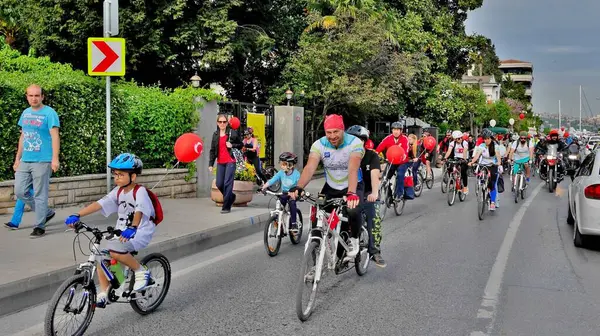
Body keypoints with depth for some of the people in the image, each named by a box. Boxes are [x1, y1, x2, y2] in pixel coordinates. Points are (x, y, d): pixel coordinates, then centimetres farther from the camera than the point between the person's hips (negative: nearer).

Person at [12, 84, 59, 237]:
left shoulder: (49, 113, -6)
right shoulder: (25, 113, 14)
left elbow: (55, 136, -12)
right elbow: (23, 137, 19)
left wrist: (55, 159, -21)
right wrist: (17, 158, 18)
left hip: (42, 161, -7)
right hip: (25, 161, 7)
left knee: (40, 194, -2)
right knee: (20, 191, 6)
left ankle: (39, 226, 9)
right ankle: (46, 212, 23)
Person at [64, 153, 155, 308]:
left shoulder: (140, 192, -14)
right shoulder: (118, 191, 5)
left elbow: (139, 211, -32)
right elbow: (99, 204, -4)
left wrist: (132, 228, -50)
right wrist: (77, 216, -15)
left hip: (140, 232, -7)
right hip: (122, 232, 7)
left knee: (115, 251, -30)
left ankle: (141, 272, -9)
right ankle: (103, 293, 9)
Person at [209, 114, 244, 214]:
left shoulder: (232, 133, -2)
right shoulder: (215, 135, 10)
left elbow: (241, 145, 6)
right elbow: (212, 150, 11)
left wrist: (232, 145, -12)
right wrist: (210, 164, 5)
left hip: (230, 162, -4)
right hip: (220, 163, 5)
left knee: (227, 183, -9)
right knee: (219, 184, 2)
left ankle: (226, 207, -2)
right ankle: (231, 196, 30)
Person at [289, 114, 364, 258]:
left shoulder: (354, 143, -23)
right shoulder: (319, 145, -14)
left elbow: (353, 169, -37)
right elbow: (310, 167, -29)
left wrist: (351, 193, -53)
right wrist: (299, 187, -47)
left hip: (352, 187, -3)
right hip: (331, 188, 4)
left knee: (354, 211, -30)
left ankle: (354, 239, 1)